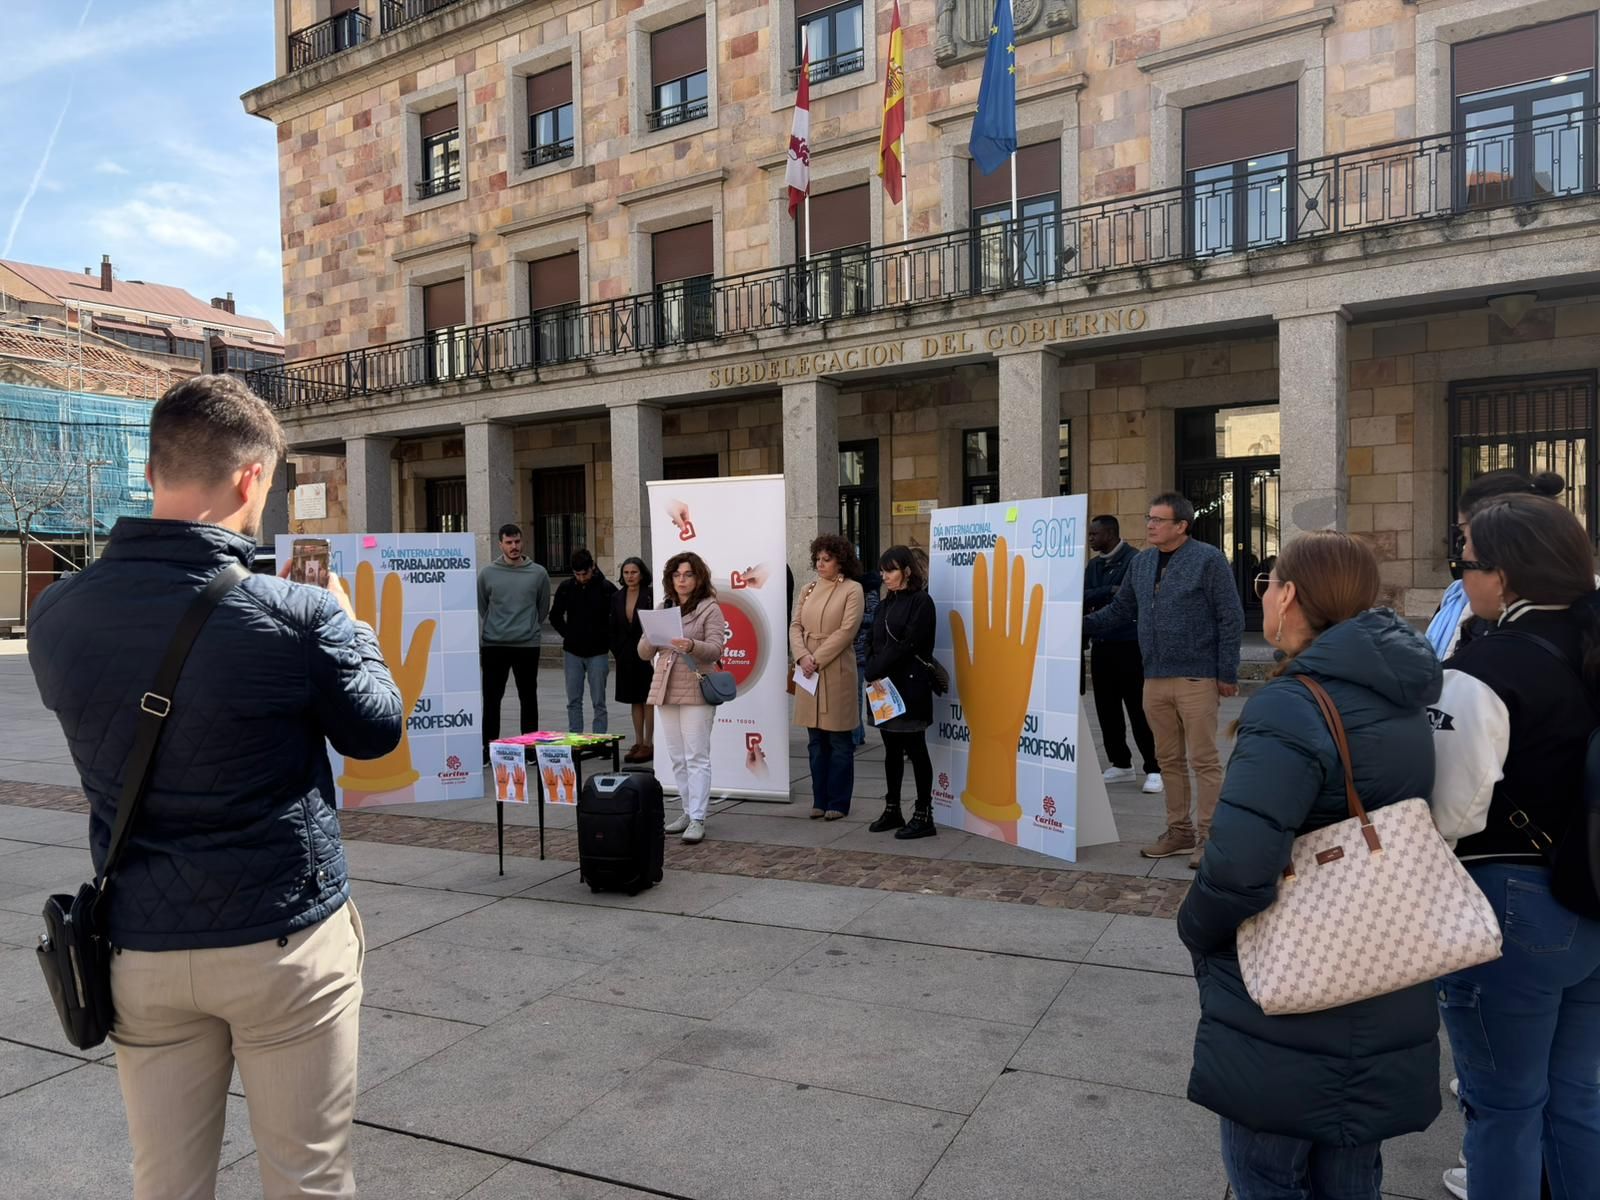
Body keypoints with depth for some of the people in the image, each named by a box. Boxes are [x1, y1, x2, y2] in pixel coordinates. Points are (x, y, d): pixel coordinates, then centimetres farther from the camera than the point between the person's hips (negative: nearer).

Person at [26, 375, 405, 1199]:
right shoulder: (292, 614, -19)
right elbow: (376, 730, -3)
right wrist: (342, 623, 11)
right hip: (285, 943, -4)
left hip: (142, 948, 4)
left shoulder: (57, 615, -5)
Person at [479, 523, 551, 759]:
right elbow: (480, 611, 8)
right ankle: (488, 747, 14)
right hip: (493, 645, 0)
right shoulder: (487, 574, 3)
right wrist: (478, 646, 6)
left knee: (529, 698, 7)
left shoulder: (538, 573, 2)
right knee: (491, 699, 5)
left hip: (527, 645, 0)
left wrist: (529, 628, 11)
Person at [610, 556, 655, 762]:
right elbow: (613, 628, 11)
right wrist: (616, 651, 6)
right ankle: (638, 743, 19)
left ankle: (648, 744, 5)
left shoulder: (650, 596, -9)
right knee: (634, 700, 12)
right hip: (626, 656, 6)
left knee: (648, 699, 0)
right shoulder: (616, 597, 7)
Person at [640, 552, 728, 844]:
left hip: (696, 691, -6)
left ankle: (697, 819, -5)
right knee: (677, 757, 11)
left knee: (697, 757, -6)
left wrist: (692, 645, -32)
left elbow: (715, 649, -12)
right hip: (665, 690, 6)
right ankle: (689, 811, 21)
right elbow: (644, 653, 12)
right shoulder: (662, 609, 15)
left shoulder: (710, 609, -1)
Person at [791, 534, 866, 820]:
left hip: (836, 671, -5)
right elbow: (795, 626, 9)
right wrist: (802, 657, -8)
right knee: (816, 742, 11)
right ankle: (820, 800, 19)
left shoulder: (852, 589, -3)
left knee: (839, 742, 2)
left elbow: (846, 630, -11)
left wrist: (817, 659, -14)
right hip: (808, 671, 5)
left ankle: (838, 803, 11)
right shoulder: (809, 590, 14)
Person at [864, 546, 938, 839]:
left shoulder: (921, 601, -8)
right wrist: (872, 673, -3)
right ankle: (892, 810, 20)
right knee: (892, 749, 12)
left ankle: (924, 816, 4)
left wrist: (877, 672, -13)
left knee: (915, 749, -2)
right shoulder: (888, 603, 15)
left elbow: (908, 644, -16)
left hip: (910, 686, -7)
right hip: (885, 685, 7)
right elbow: (877, 644, 14)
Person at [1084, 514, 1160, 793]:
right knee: (1107, 708, 10)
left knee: (1138, 709, -4)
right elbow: (1083, 597, 0)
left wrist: (1095, 597, -9)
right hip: (1102, 645, 7)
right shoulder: (1094, 565, 14)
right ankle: (1120, 763, 22)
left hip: (1129, 645, -7)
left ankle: (1153, 769, 4)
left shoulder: (1134, 560, -8)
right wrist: (1109, 591, -14)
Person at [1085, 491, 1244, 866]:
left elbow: (1230, 618, -7)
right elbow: (1119, 610, 18)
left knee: (1204, 761, -1)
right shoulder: (1141, 563, 12)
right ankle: (1179, 831, 24)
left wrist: (1227, 673, -9)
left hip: (1196, 678, -6)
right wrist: (1083, 624, 4)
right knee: (1168, 760, 12)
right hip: (1155, 679, 6)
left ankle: (1207, 837, 8)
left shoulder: (1208, 560, -6)